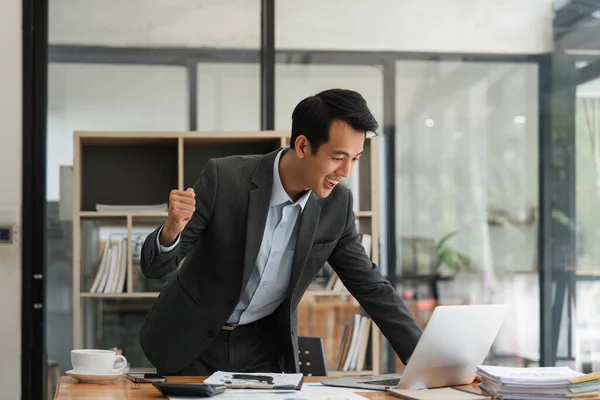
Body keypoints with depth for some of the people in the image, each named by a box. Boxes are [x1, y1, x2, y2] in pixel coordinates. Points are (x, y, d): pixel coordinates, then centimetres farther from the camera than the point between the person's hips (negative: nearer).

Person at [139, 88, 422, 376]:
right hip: (191, 341, -3)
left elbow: (369, 285, -1)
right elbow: (154, 265, -17)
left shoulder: (335, 204, -10)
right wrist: (171, 230, -41)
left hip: (265, 347, 3)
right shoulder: (224, 178, -22)